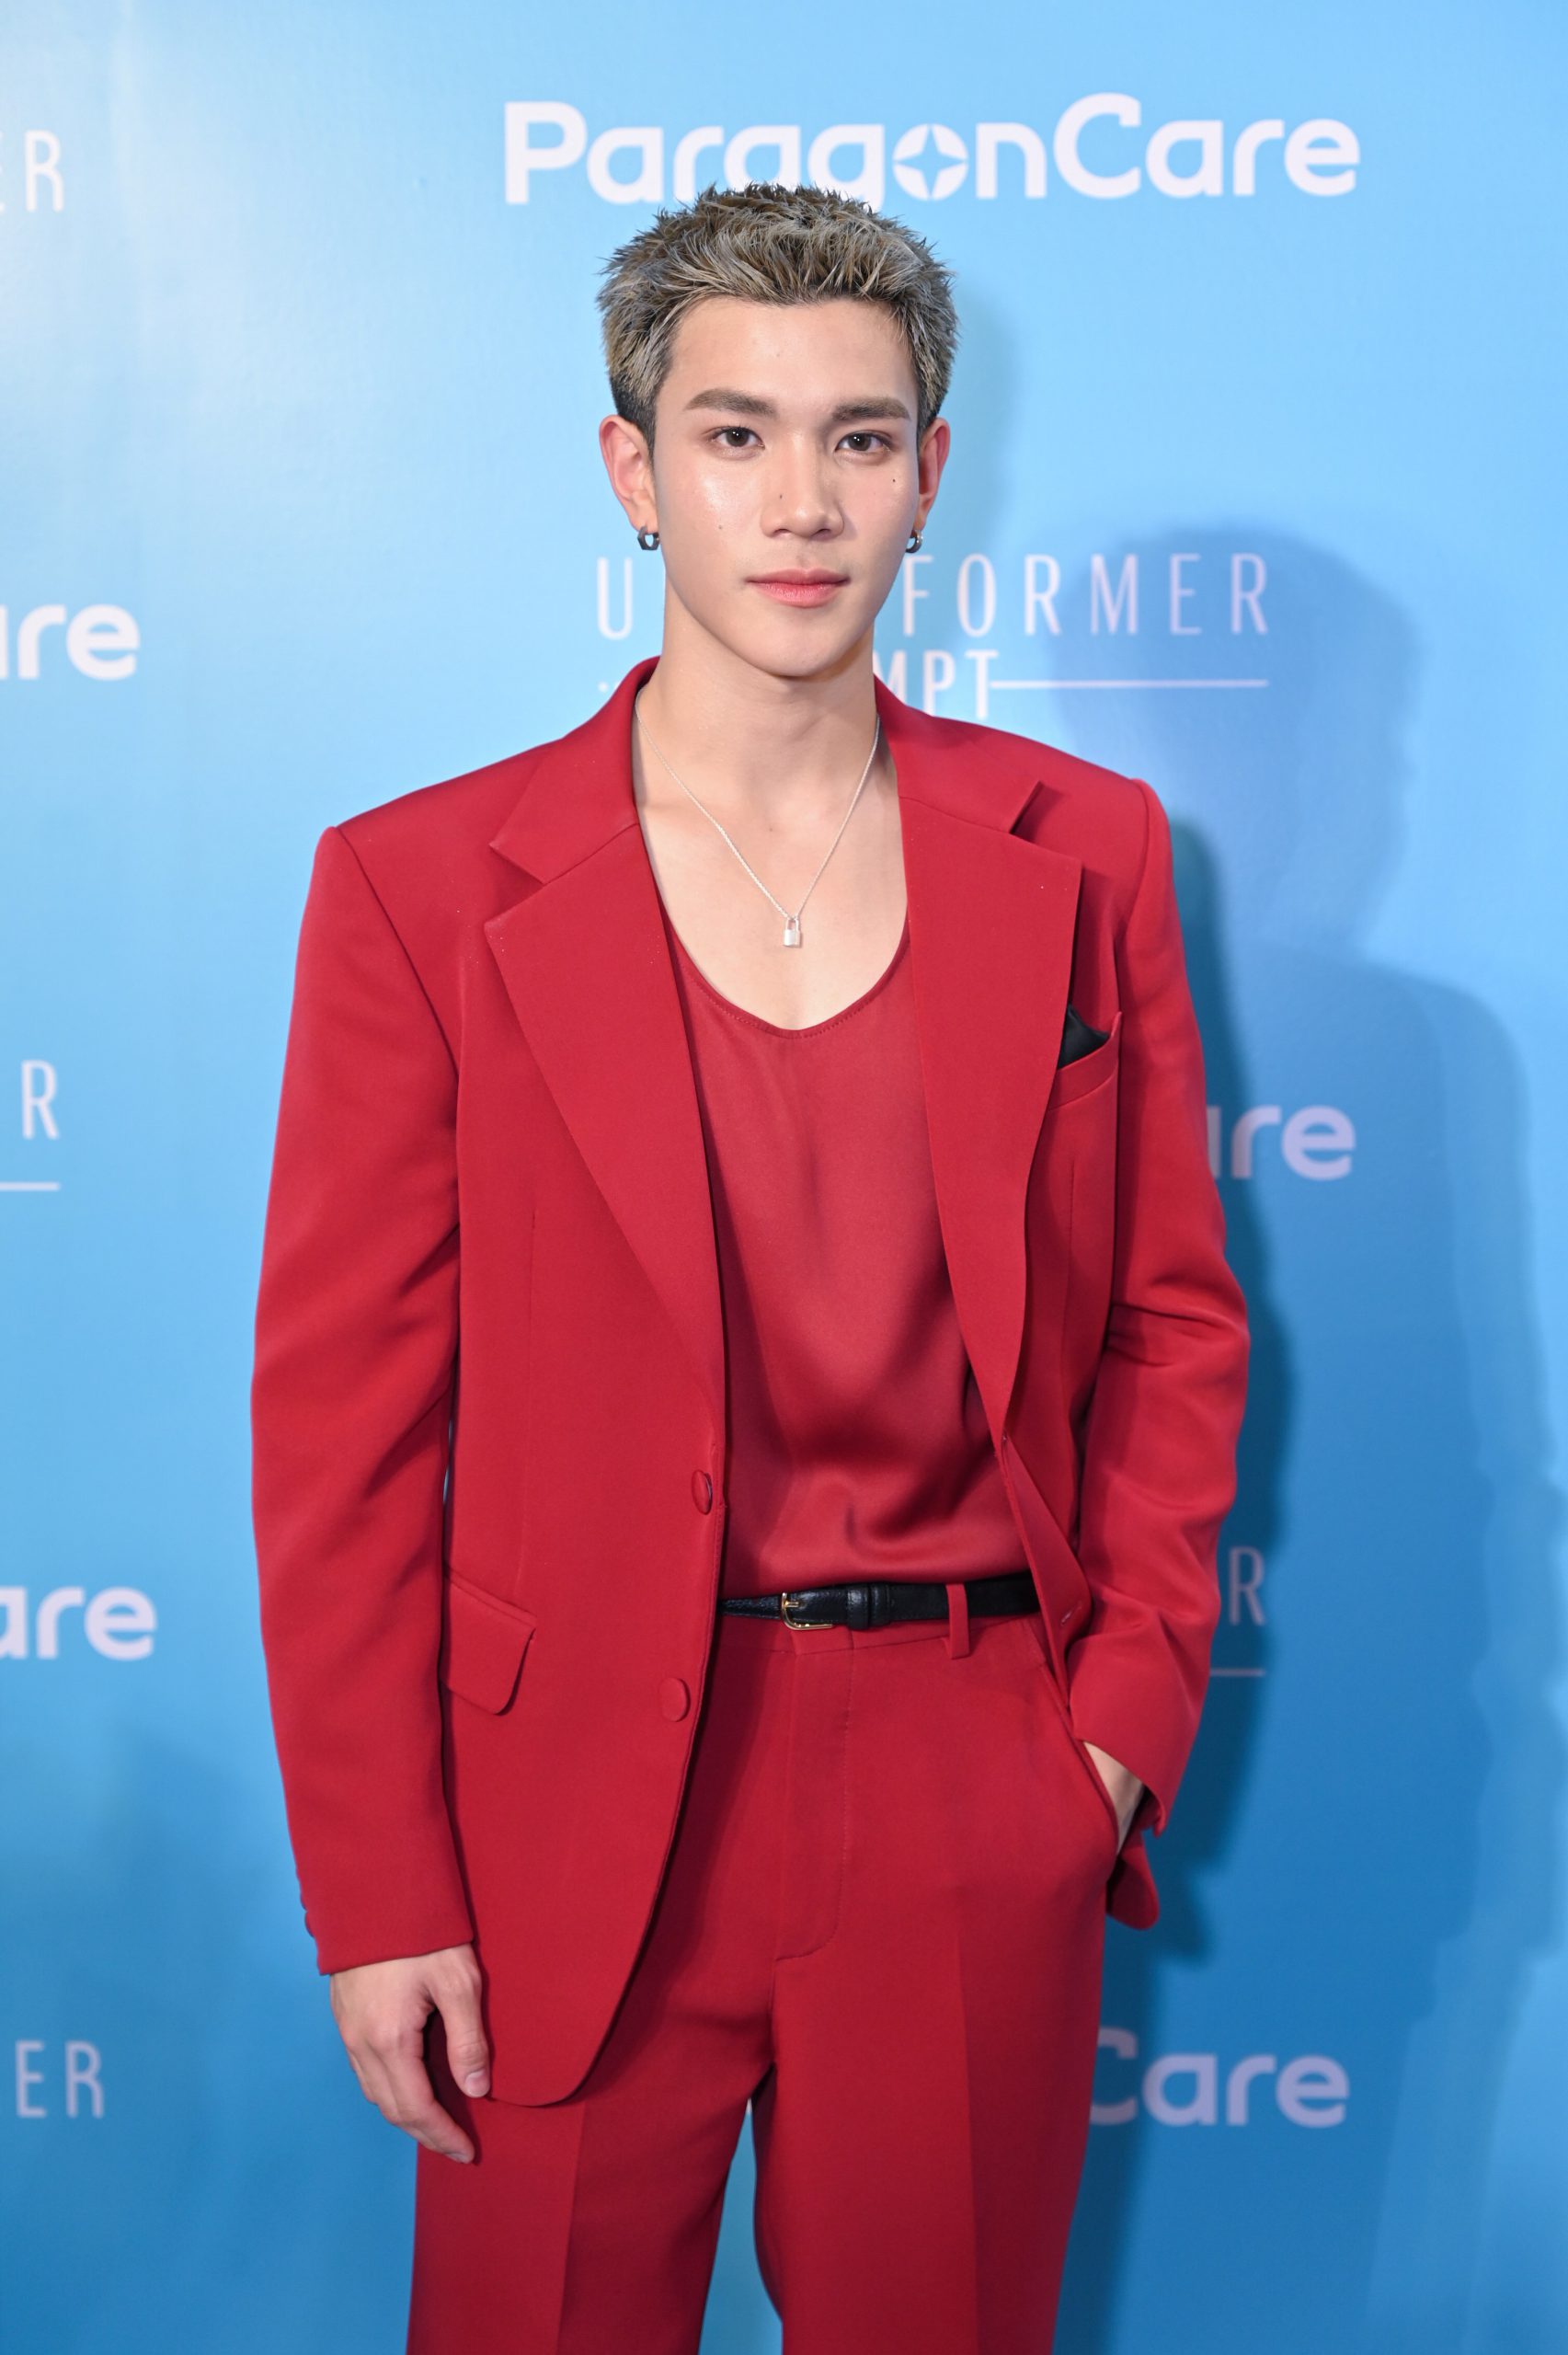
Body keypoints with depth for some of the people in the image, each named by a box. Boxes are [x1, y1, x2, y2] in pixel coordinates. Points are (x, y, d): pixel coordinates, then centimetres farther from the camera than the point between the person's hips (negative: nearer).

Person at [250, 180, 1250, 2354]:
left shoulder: (1085, 852, 2)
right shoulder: (420, 885, -5)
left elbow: (1172, 1321, 8)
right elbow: (339, 1420, -5)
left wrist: (1130, 1713, -1)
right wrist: (377, 1905, -6)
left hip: (980, 1824, 2)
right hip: (575, 1815, -1)